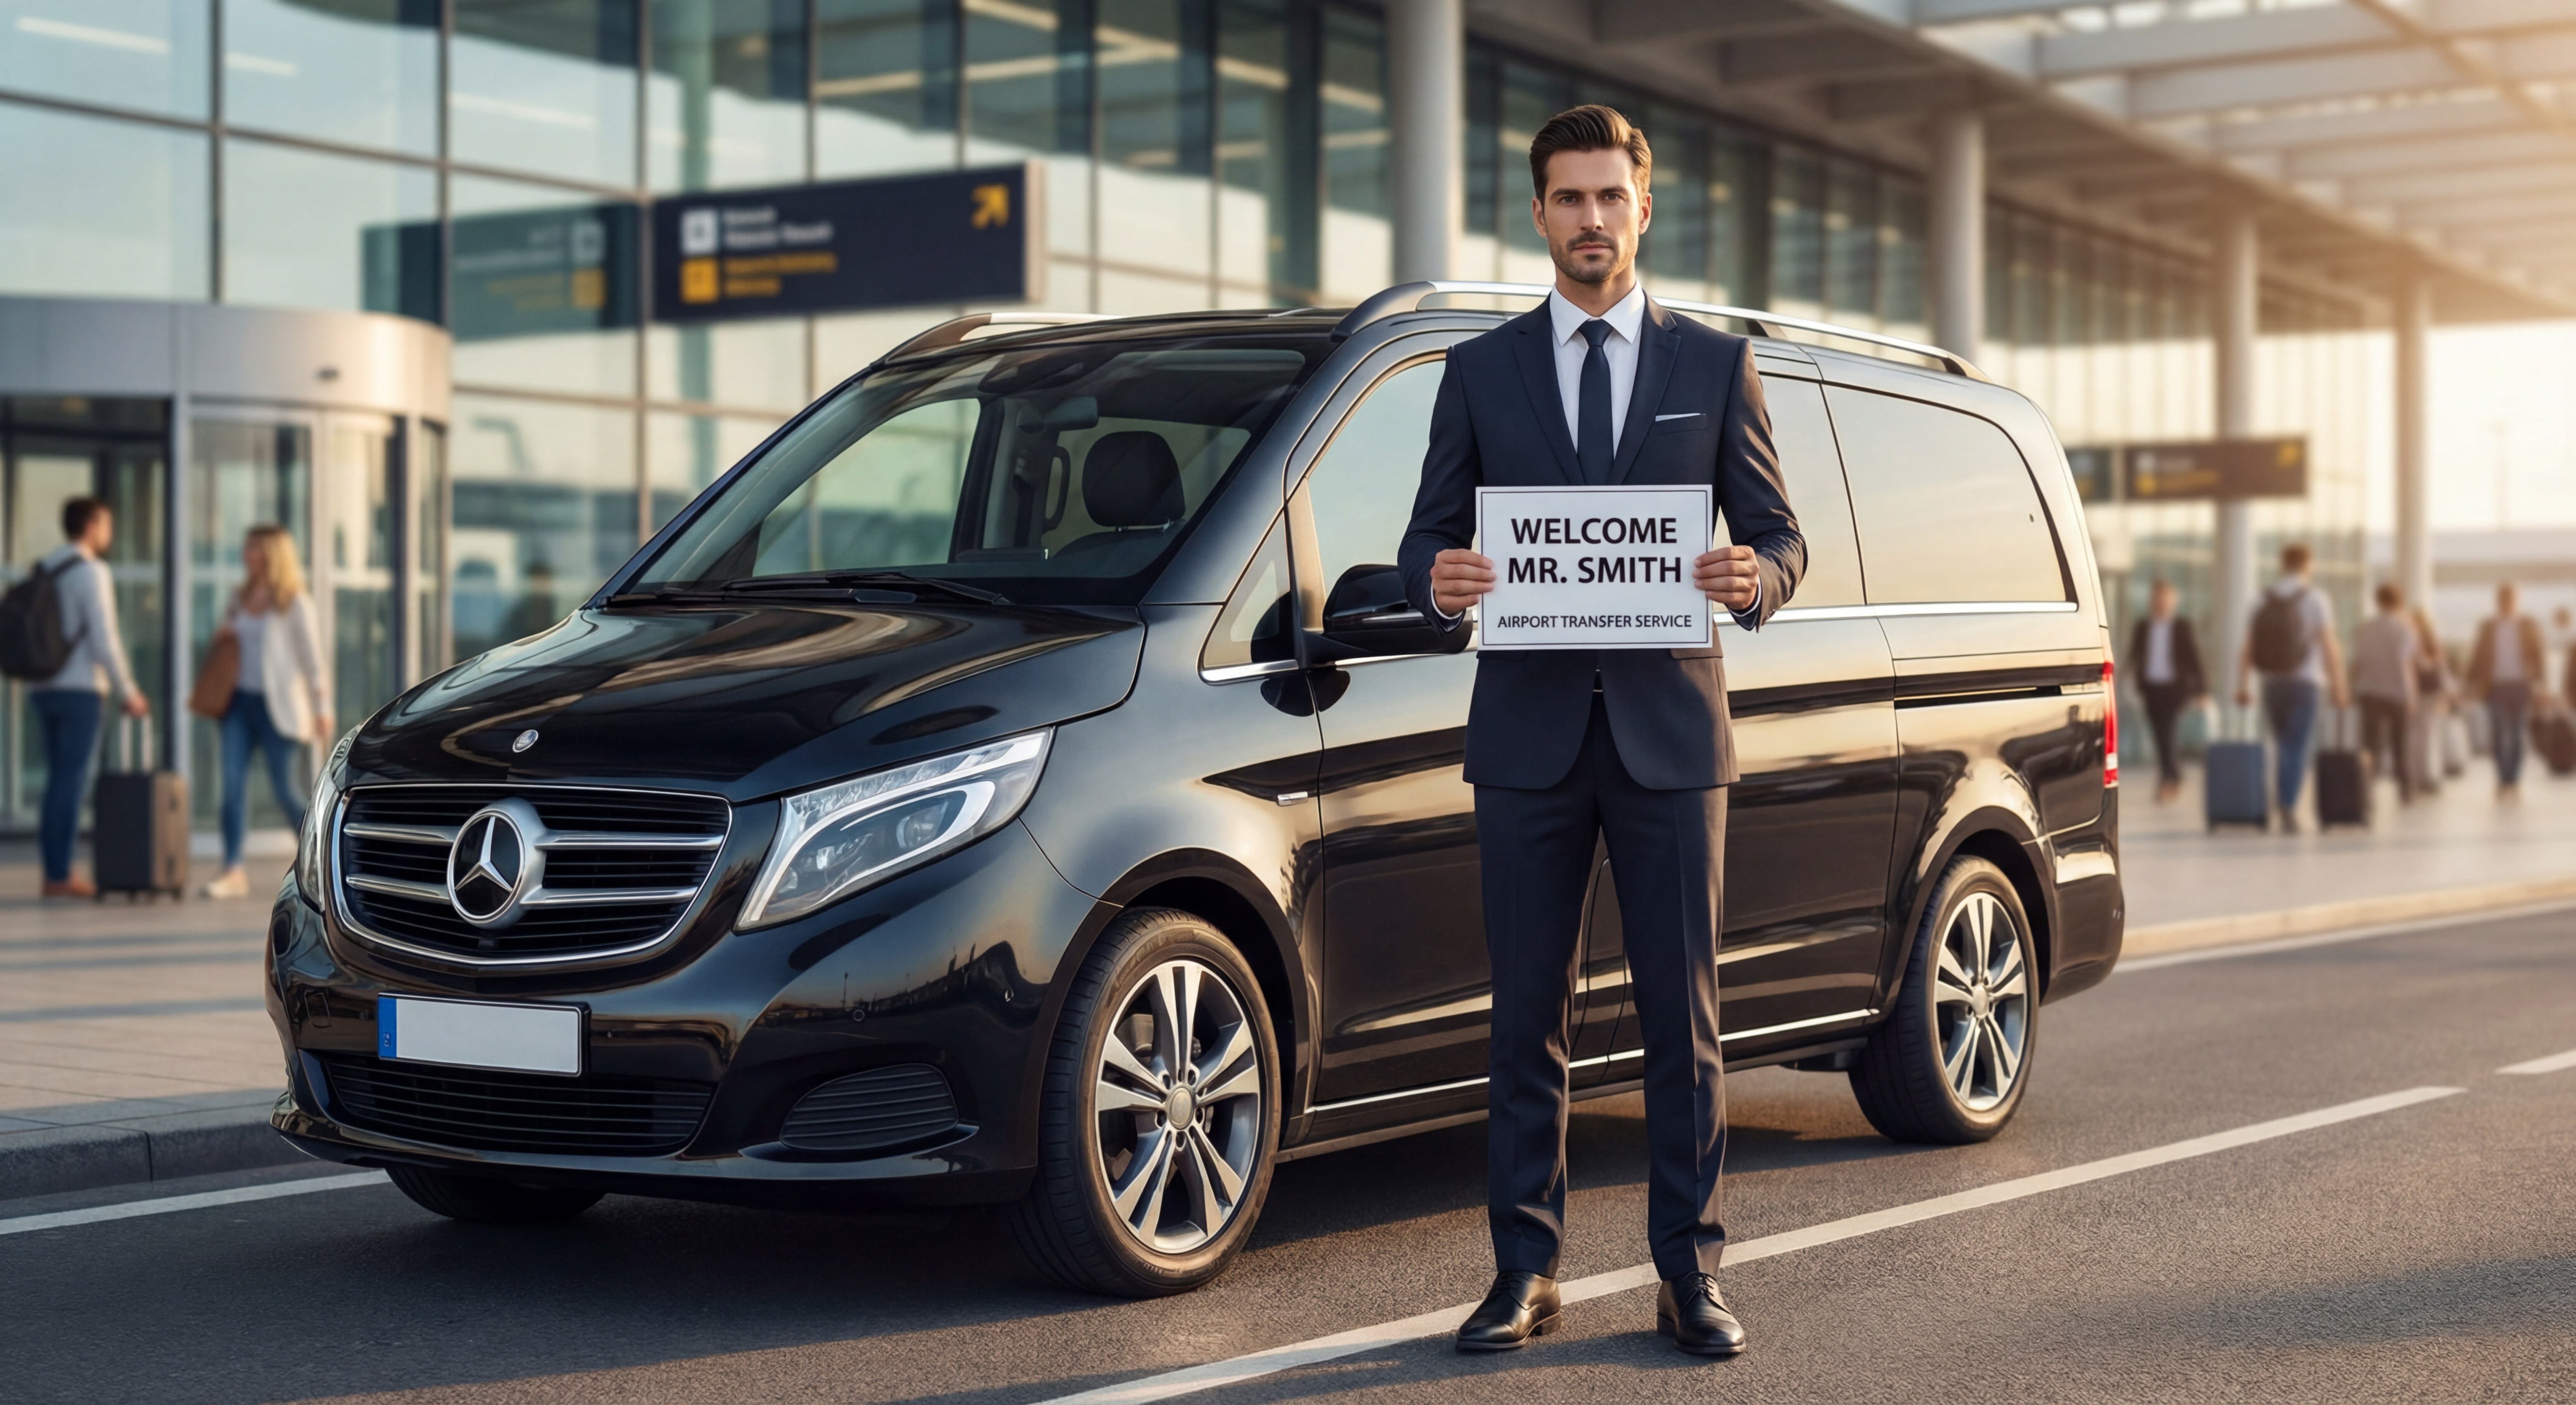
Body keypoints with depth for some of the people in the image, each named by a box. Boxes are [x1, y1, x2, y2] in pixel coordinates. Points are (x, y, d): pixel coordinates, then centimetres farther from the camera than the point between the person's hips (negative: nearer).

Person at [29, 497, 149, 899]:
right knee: (72, 780, -6)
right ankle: (61, 875, -6)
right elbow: (104, 639, -15)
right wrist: (128, 692, -8)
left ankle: (53, 872, 9)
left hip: (44, 689, 8)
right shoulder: (91, 571, -10)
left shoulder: (41, 571, 14)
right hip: (80, 689, -8)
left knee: (58, 779, 10)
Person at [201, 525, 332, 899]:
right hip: (240, 699, 5)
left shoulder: (294, 602, -4)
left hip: (276, 704, -5)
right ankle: (233, 871, -12)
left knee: (284, 789, 0)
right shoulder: (242, 598, 13)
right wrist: (222, 639, 3)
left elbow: (312, 656, -6)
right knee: (233, 782, -8)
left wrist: (322, 708, -11)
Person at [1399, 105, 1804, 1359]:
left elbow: (1780, 536, 9)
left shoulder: (1715, 365, 9)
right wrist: (1438, 580, -15)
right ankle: (1525, 1271, 11)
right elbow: (1428, 537, 9)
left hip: (1669, 733, 0)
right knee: (1526, 1016, 3)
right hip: (1529, 735, 0)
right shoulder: (1481, 370, 9)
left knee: (1682, 1014, 1)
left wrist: (1755, 579, -15)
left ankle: (1689, 1271, 9)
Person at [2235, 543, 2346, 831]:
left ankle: (2281, 802, 18)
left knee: (2284, 746, 20)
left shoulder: (2264, 600, 5)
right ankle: (2288, 810, -14)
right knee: (2296, 750, -5)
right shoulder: (2316, 599, -4)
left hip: (2273, 685, 3)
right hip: (2306, 682, -3)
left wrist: (2243, 688, 8)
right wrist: (2339, 689, -3)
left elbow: (2248, 649, 2)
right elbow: (2330, 647, -9)